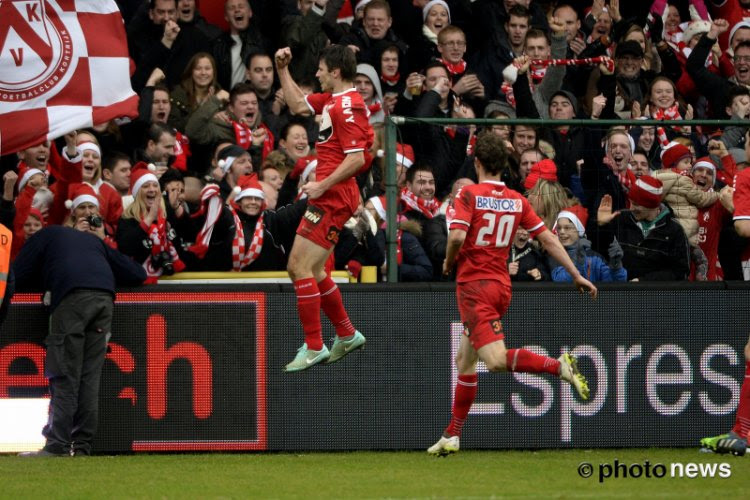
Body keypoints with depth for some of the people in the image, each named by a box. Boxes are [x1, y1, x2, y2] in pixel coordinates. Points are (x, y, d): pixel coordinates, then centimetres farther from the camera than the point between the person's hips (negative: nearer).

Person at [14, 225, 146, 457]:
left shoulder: (46, 235, 25)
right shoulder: (94, 241, 36)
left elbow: (18, 277, 21)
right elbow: (138, 274, 33)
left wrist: (45, 278, 39)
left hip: (72, 295, -4)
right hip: (105, 297, 4)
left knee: (64, 376, -6)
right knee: (90, 377, 5)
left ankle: (58, 445, -13)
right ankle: (82, 445, 1)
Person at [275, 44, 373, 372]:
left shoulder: (347, 106, -16)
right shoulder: (332, 99, 13)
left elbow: (356, 159, -23)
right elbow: (298, 105, 31)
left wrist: (323, 185, -21)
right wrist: (282, 70, 23)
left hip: (333, 197, -10)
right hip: (329, 197, 10)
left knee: (301, 269, -12)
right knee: (309, 270, 16)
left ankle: (314, 347, -9)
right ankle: (347, 335, 26)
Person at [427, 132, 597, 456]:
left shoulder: (469, 194, -7)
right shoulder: (517, 200, 8)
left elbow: (457, 236, -20)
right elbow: (548, 238, 7)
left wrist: (449, 262, 0)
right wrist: (576, 275, 10)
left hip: (474, 285, -7)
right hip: (501, 286, 7)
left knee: (496, 360, -18)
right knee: (465, 360, 16)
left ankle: (559, 366, -33)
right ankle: (452, 436, 18)